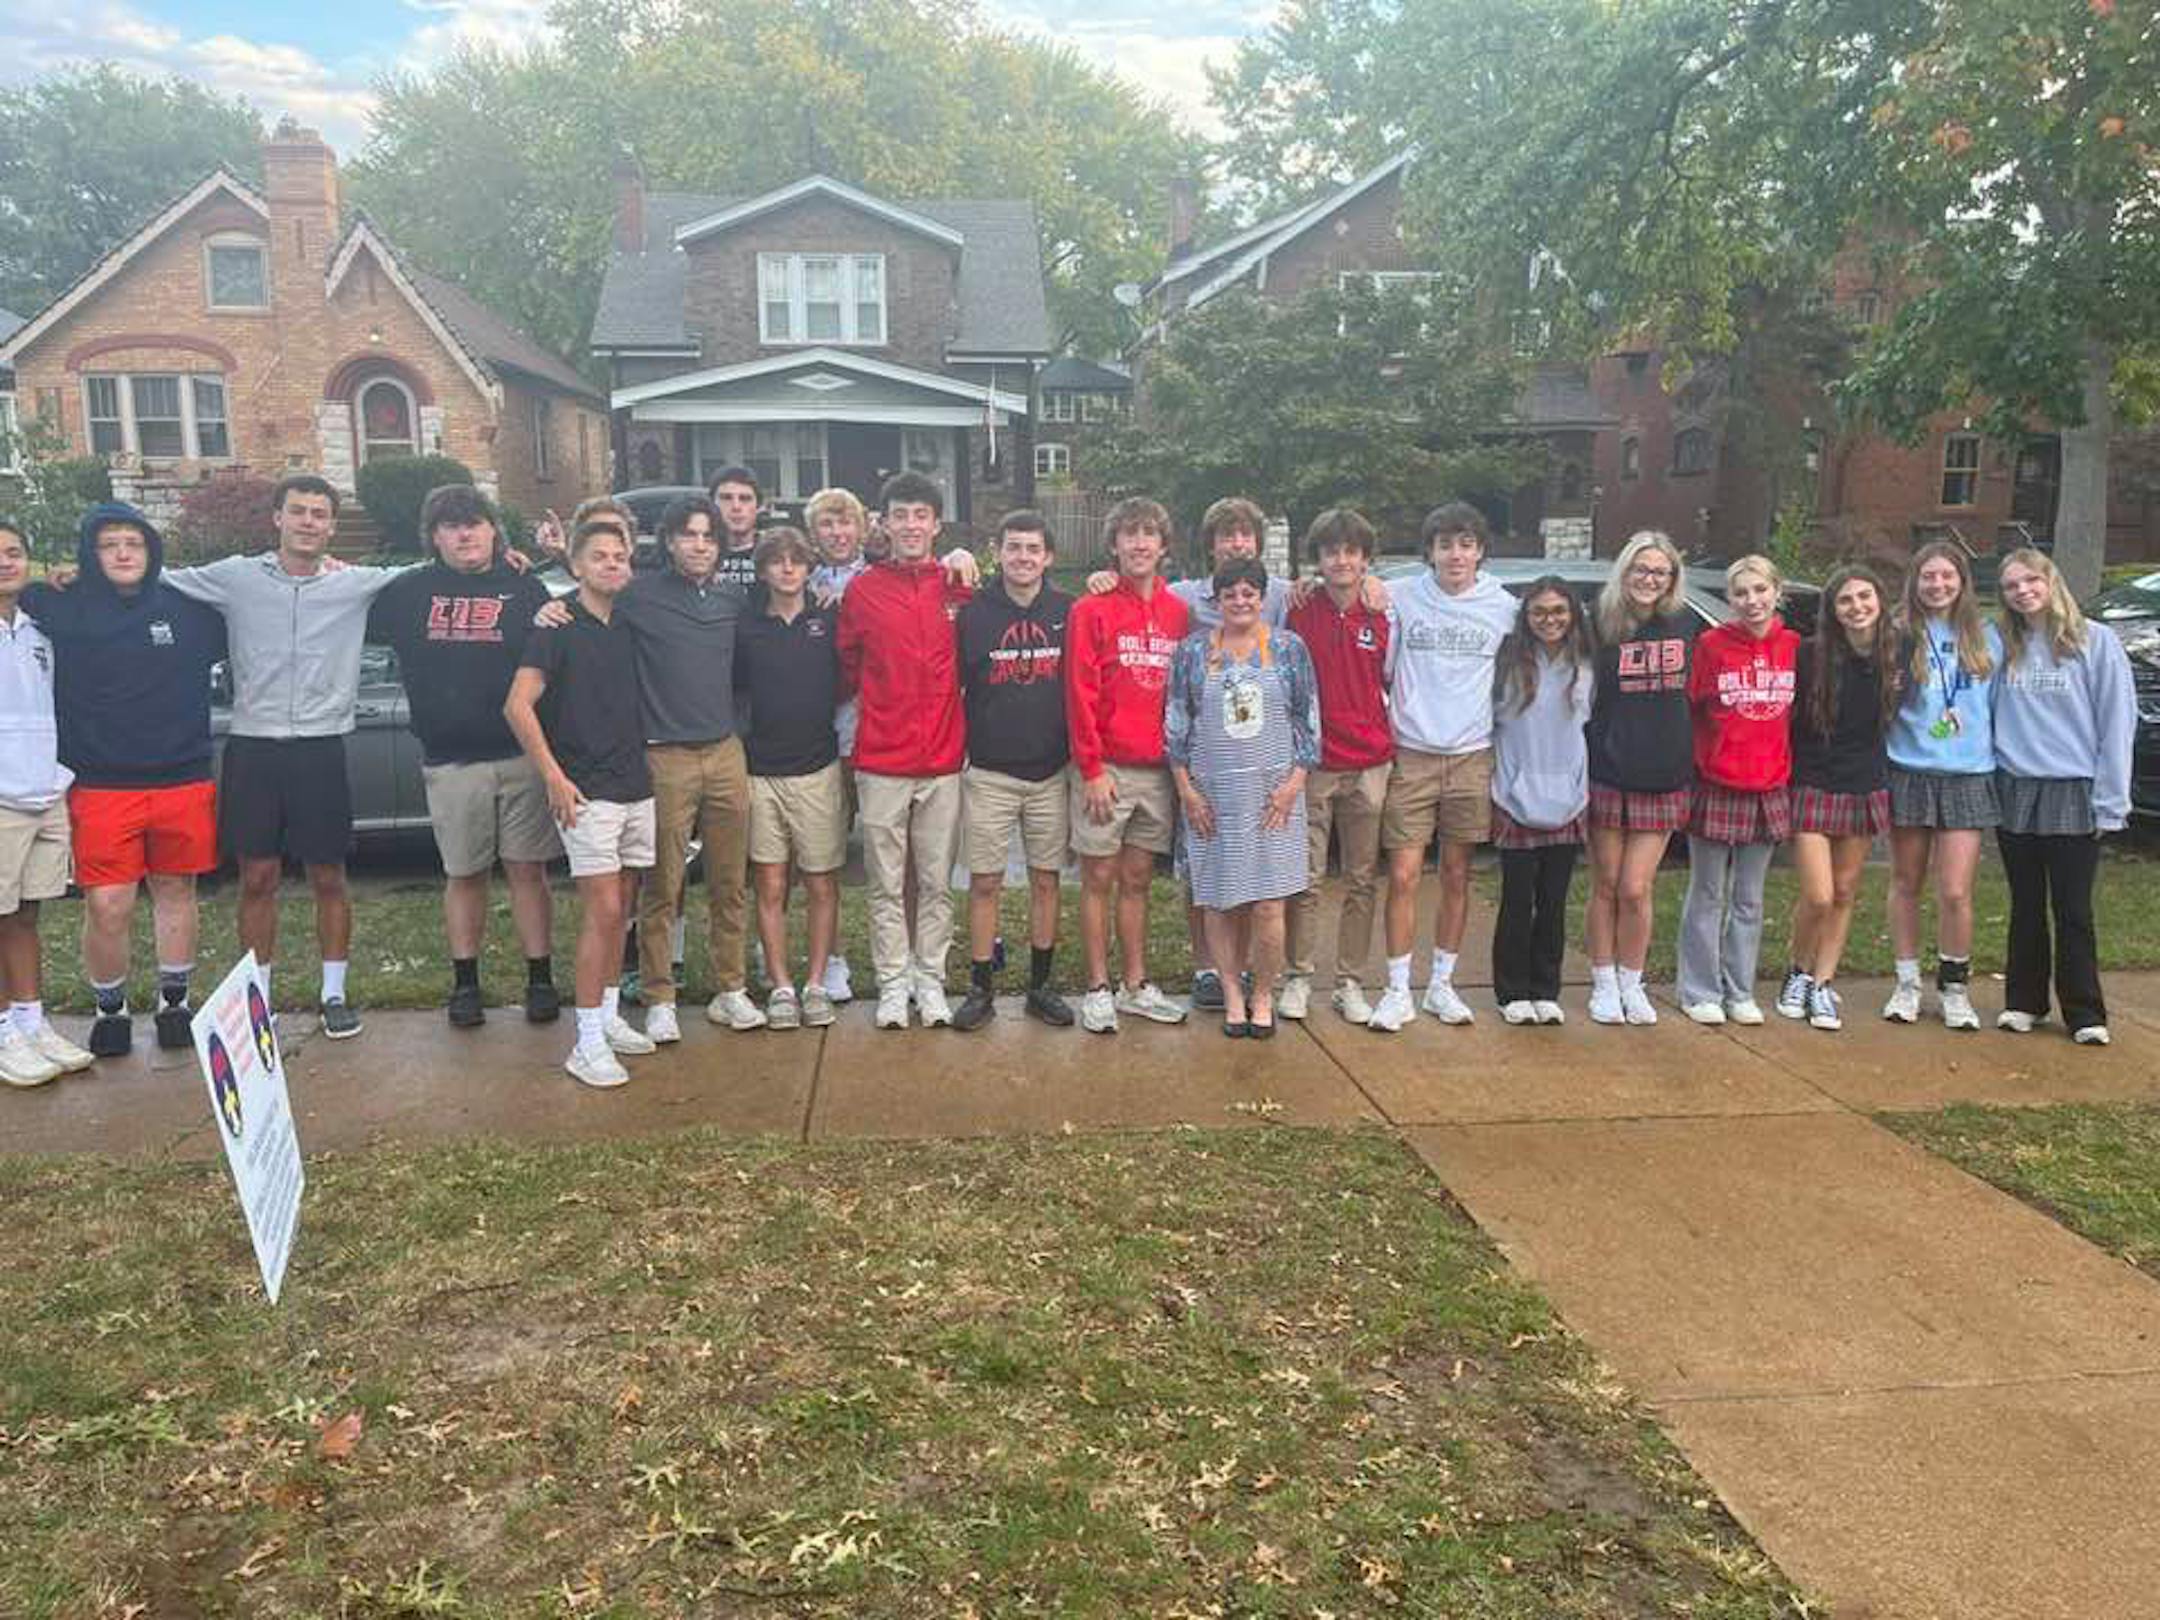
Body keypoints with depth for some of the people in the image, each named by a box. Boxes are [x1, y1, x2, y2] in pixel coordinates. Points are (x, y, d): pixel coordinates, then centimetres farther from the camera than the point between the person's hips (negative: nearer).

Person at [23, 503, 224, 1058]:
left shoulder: (189, 608, 5)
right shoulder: (63, 609, 1)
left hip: (183, 779, 2)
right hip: (102, 786, -1)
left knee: (176, 891, 13)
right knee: (107, 907, -3)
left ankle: (174, 1001, 28)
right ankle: (109, 1008, 18)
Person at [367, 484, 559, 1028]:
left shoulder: (524, 589, 5)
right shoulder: (410, 592, 10)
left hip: (522, 755, -1)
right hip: (450, 760, 2)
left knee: (527, 869, 3)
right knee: (463, 875, 10)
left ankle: (540, 979, 11)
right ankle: (465, 982, 20)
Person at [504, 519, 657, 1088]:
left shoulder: (628, 628, 12)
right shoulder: (558, 627, -6)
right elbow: (518, 706, -11)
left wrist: (647, 759, 13)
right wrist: (554, 776, -14)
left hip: (636, 786, 6)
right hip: (586, 791, -6)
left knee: (619, 908, 12)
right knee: (604, 910, -10)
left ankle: (608, 1016, 23)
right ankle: (588, 1042, -4)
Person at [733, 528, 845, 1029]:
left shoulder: (830, 621, 4)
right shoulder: (745, 627, 6)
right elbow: (731, 694, 11)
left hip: (818, 769, 0)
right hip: (760, 773, 1)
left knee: (822, 885, 3)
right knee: (769, 886, 3)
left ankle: (816, 983, 14)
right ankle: (781, 986, 13)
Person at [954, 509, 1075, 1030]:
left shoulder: (1068, 612, 3)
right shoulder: (973, 613, -1)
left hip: (1052, 771, 2)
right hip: (989, 773, -1)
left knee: (1046, 879, 8)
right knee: (985, 882, 2)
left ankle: (1040, 985, 20)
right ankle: (981, 988, 14)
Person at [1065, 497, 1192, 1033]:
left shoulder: (1179, 614, 9)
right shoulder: (1091, 610, -4)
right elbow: (1081, 696, -8)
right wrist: (1092, 769, -12)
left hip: (1159, 769, 4)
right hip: (1106, 769, -4)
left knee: (1137, 879, 12)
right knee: (1099, 879, 4)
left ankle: (1136, 985, 21)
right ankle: (1098, 990, 12)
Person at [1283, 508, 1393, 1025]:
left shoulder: (1383, 617, 4)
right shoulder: (1299, 612, -2)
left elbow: (1392, 683, 13)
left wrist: (1391, 743, 5)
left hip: (1370, 766, 2)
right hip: (1313, 764, -2)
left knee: (1362, 881, 8)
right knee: (1305, 879, 2)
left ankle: (1351, 982, 18)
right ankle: (1297, 977, 15)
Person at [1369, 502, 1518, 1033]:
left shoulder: (1504, 608, 4)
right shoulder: (1403, 600, 0)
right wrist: (1388, 720, -4)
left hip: (1472, 758, 2)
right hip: (1411, 756, -1)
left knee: (1457, 877, 10)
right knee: (1403, 876, -3)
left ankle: (1442, 984, 22)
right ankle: (1398, 991, 7)